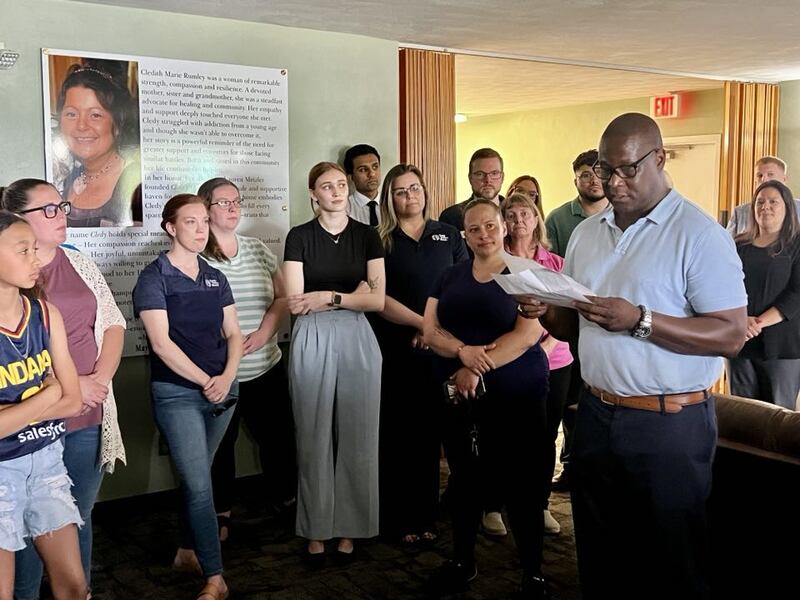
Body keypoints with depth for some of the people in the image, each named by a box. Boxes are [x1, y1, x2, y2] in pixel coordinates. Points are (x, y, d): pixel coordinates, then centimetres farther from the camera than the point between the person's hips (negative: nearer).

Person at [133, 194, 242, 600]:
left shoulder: (215, 277, 10)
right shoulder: (154, 277, -6)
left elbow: (233, 333, 8)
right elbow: (161, 343, -13)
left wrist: (227, 376, -9)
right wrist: (205, 381, -13)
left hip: (221, 389, 5)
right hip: (177, 392, -5)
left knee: (195, 477, 14)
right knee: (199, 484, -9)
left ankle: (187, 551, 30)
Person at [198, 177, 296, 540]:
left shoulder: (258, 249, 10)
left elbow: (282, 297, 11)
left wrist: (265, 331, -5)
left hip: (267, 368, 4)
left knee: (279, 437, 12)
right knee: (219, 444, 9)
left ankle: (283, 498, 32)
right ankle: (220, 512, 26)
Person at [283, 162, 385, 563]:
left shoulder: (367, 235, 8)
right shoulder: (299, 236, 3)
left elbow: (378, 301, 0)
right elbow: (296, 303, -5)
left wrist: (328, 296, -9)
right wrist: (352, 295, -5)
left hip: (357, 339, 2)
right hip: (312, 340, -1)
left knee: (356, 435, 3)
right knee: (313, 437, 2)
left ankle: (349, 527, 15)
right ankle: (316, 530, 12)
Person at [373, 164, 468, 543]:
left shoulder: (449, 236, 9)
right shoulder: (380, 241, 2)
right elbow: (379, 298, -7)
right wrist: (422, 323, -15)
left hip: (440, 350, 2)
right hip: (394, 351, -2)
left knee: (430, 433, 8)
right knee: (396, 435, 1)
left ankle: (425, 516, 20)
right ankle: (397, 520, 12)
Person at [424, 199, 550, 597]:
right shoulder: (450, 277, 10)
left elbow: (526, 335, -13)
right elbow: (430, 330, 3)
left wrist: (477, 369, -18)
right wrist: (463, 351, -17)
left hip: (517, 398, -4)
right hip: (458, 398, 4)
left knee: (520, 485, 2)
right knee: (463, 479, 13)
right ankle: (462, 561, 29)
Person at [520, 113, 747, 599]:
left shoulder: (699, 234, -11)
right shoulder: (586, 233, 9)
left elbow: (731, 336, -16)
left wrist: (640, 320, -26)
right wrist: (546, 312, -6)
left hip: (670, 425, -6)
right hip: (596, 414, 6)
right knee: (599, 561, 18)